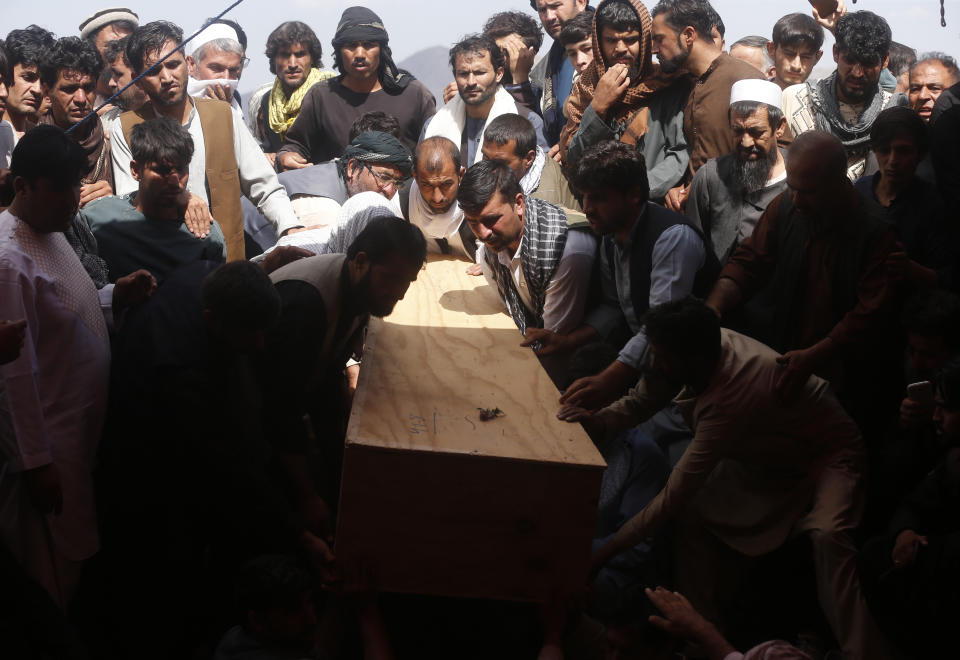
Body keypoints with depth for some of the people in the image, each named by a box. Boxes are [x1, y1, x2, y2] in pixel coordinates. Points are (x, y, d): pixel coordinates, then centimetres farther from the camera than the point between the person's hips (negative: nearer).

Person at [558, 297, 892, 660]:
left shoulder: (732, 398, -41)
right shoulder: (701, 348, -20)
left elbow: (673, 496, -37)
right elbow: (639, 402, -6)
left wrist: (603, 553, -32)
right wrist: (595, 418, -28)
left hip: (827, 454, -8)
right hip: (766, 457, 8)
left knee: (829, 534, -34)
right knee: (694, 510, -11)